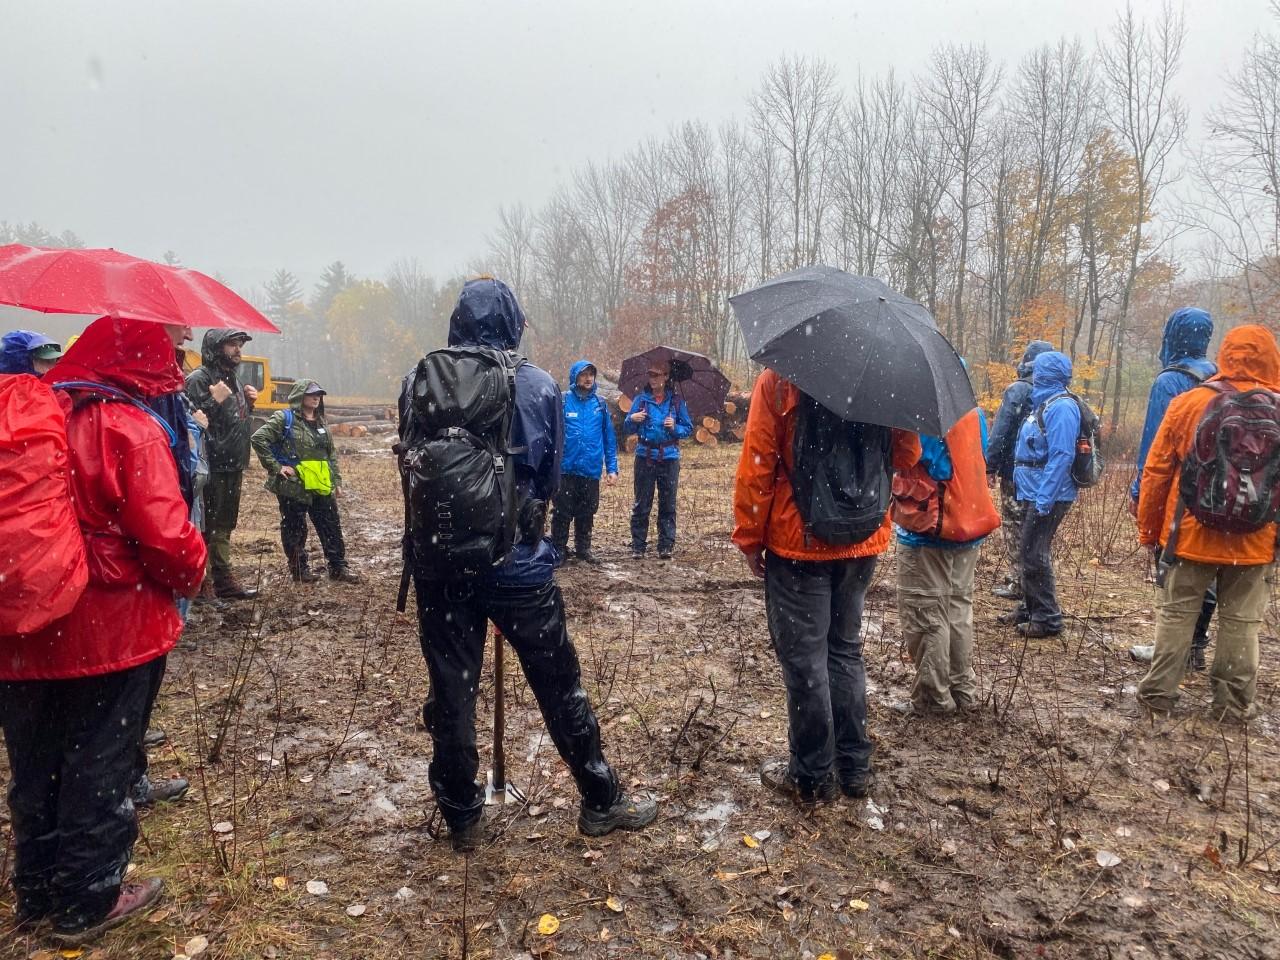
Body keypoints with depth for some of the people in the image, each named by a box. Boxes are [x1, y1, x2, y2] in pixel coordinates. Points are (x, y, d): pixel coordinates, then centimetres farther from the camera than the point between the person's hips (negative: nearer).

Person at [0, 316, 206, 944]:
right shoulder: (129, 428, -16)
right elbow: (165, 537, -22)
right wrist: (190, 574, -2)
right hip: (111, 630, -6)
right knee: (99, 768, 10)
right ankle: (88, 901, 24)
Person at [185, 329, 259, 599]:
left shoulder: (233, 379, 16)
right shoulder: (199, 379, -11)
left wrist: (247, 403, 9)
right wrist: (215, 401, -25)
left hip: (233, 465, 9)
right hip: (212, 467, -9)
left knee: (224, 526, 16)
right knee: (205, 526, -1)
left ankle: (224, 579, 24)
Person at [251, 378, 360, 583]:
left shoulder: (321, 423, 15)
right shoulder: (284, 418, -6)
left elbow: (332, 455, 20)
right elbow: (259, 438, -14)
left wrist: (337, 481, 15)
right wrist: (275, 467, -15)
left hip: (321, 487, 6)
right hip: (293, 487, -6)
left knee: (332, 527, 7)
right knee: (295, 530, 5)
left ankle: (338, 567, 16)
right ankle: (299, 570, 17)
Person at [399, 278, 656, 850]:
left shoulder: (420, 382, -2)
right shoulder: (539, 386, -6)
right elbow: (552, 477, 3)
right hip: (518, 560, -1)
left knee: (452, 687, 13)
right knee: (558, 684, 12)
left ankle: (461, 818, 26)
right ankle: (601, 802, 26)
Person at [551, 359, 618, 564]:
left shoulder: (599, 404, 5)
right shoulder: (563, 401, -5)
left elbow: (609, 438, 8)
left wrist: (612, 468, 5)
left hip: (591, 470, 3)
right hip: (566, 469, -3)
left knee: (587, 513, 12)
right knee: (563, 512, 4)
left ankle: (583, 548, 26)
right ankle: (559, 549, 17)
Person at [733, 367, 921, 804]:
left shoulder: (778, 377, -9)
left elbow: (757, 462, -13)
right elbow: (908, 455, 7)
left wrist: (749, 536, -5)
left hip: (798, 540, -5)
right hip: (862, 541, 5)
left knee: (803, 657, 4)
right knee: (845, 649, 17)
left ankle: (813, 776, 15)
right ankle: (854, 766, 25)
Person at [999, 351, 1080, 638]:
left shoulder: (1061, 407, -17)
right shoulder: (1044, 403, 13)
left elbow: (1061, 457, -23)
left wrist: (1044, 500, -25)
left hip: (1048, 495, -10)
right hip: (1034, 493, 10)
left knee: (1034, 555, -5)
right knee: (1029, 552, 16)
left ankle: (1047, 618, 5)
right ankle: (1030, 608, 28)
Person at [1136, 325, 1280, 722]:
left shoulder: (1187, 403, -6)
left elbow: (1156, 472, -3)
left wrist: (1149, 529, 6)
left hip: (1192, 535, -1)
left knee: (1177, 613, 10)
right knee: (1240, 621, 11)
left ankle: (1159, 690, 16)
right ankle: (1234, 701, 19)